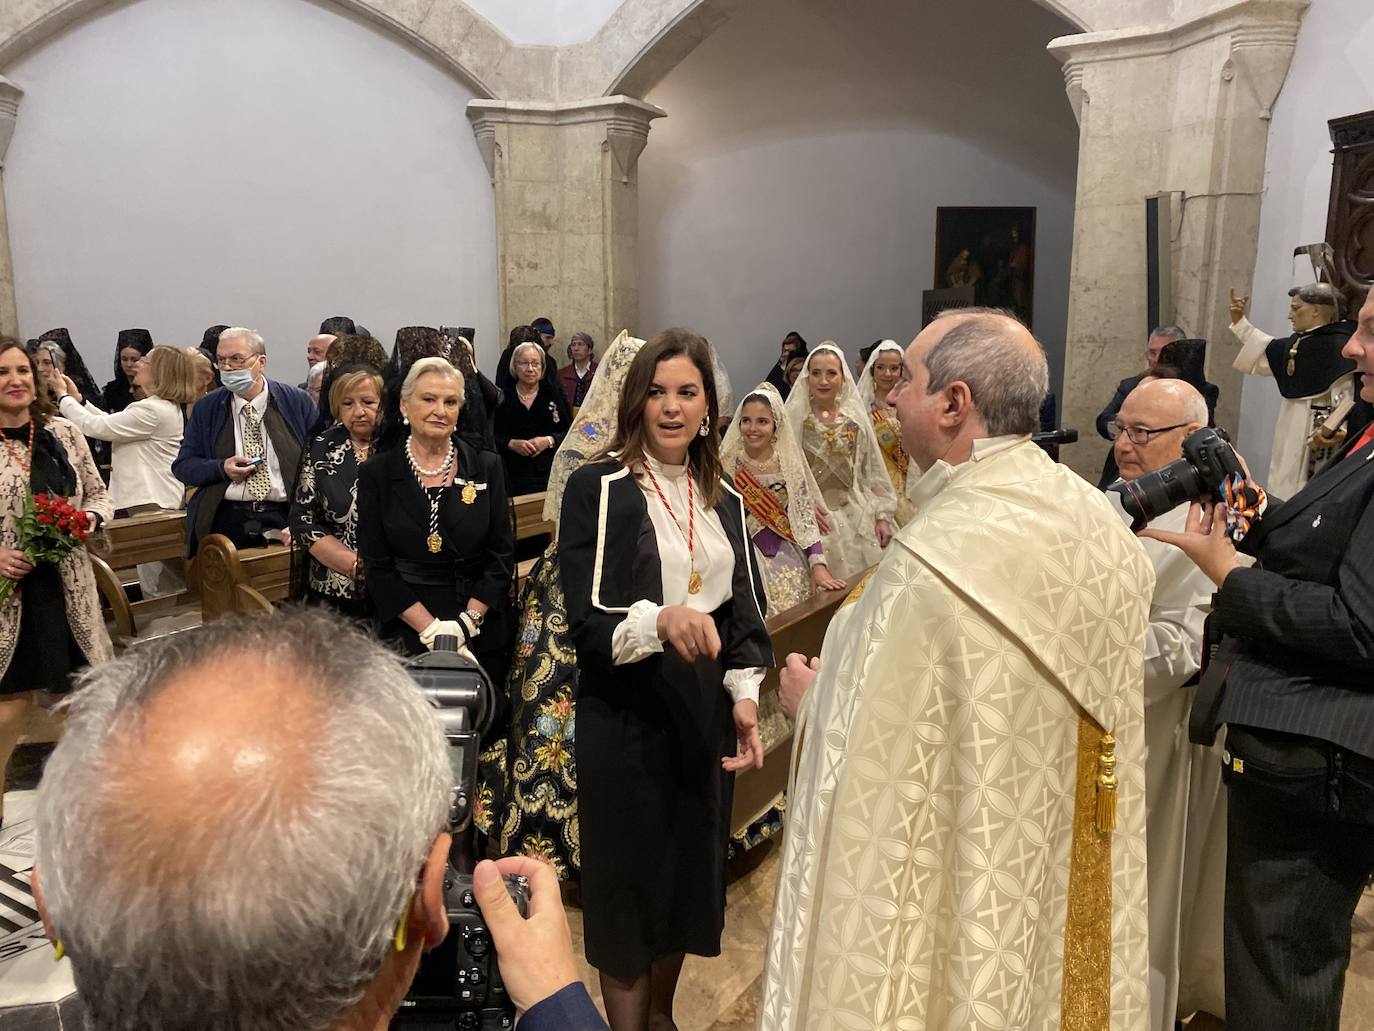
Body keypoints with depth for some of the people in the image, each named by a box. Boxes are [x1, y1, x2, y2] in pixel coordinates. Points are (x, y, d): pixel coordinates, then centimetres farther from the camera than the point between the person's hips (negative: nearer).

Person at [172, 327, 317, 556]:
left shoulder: (298, 402, 5)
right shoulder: (205, 408, 11)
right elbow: (183, 466, 12)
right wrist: (221, 469, -9)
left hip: (284, 518, -1)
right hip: (225, 520, 1)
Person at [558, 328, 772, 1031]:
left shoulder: (723, 498, 8)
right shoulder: (597, 489, -9)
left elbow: (746, 609, 10)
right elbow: (587, 616, -16)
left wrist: (745, 693, -4)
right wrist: (660, 620, -35)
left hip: (706, 708, 5)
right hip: (625, 713, -5)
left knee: (691, 863, 16)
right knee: (629, 874, 7)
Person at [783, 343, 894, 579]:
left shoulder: (857, 416, 4)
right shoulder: (794, 416, -4)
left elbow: (873, 471, 8)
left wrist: (882, 515, 5)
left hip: (857, 517, 3)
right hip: (813, 517, -2)